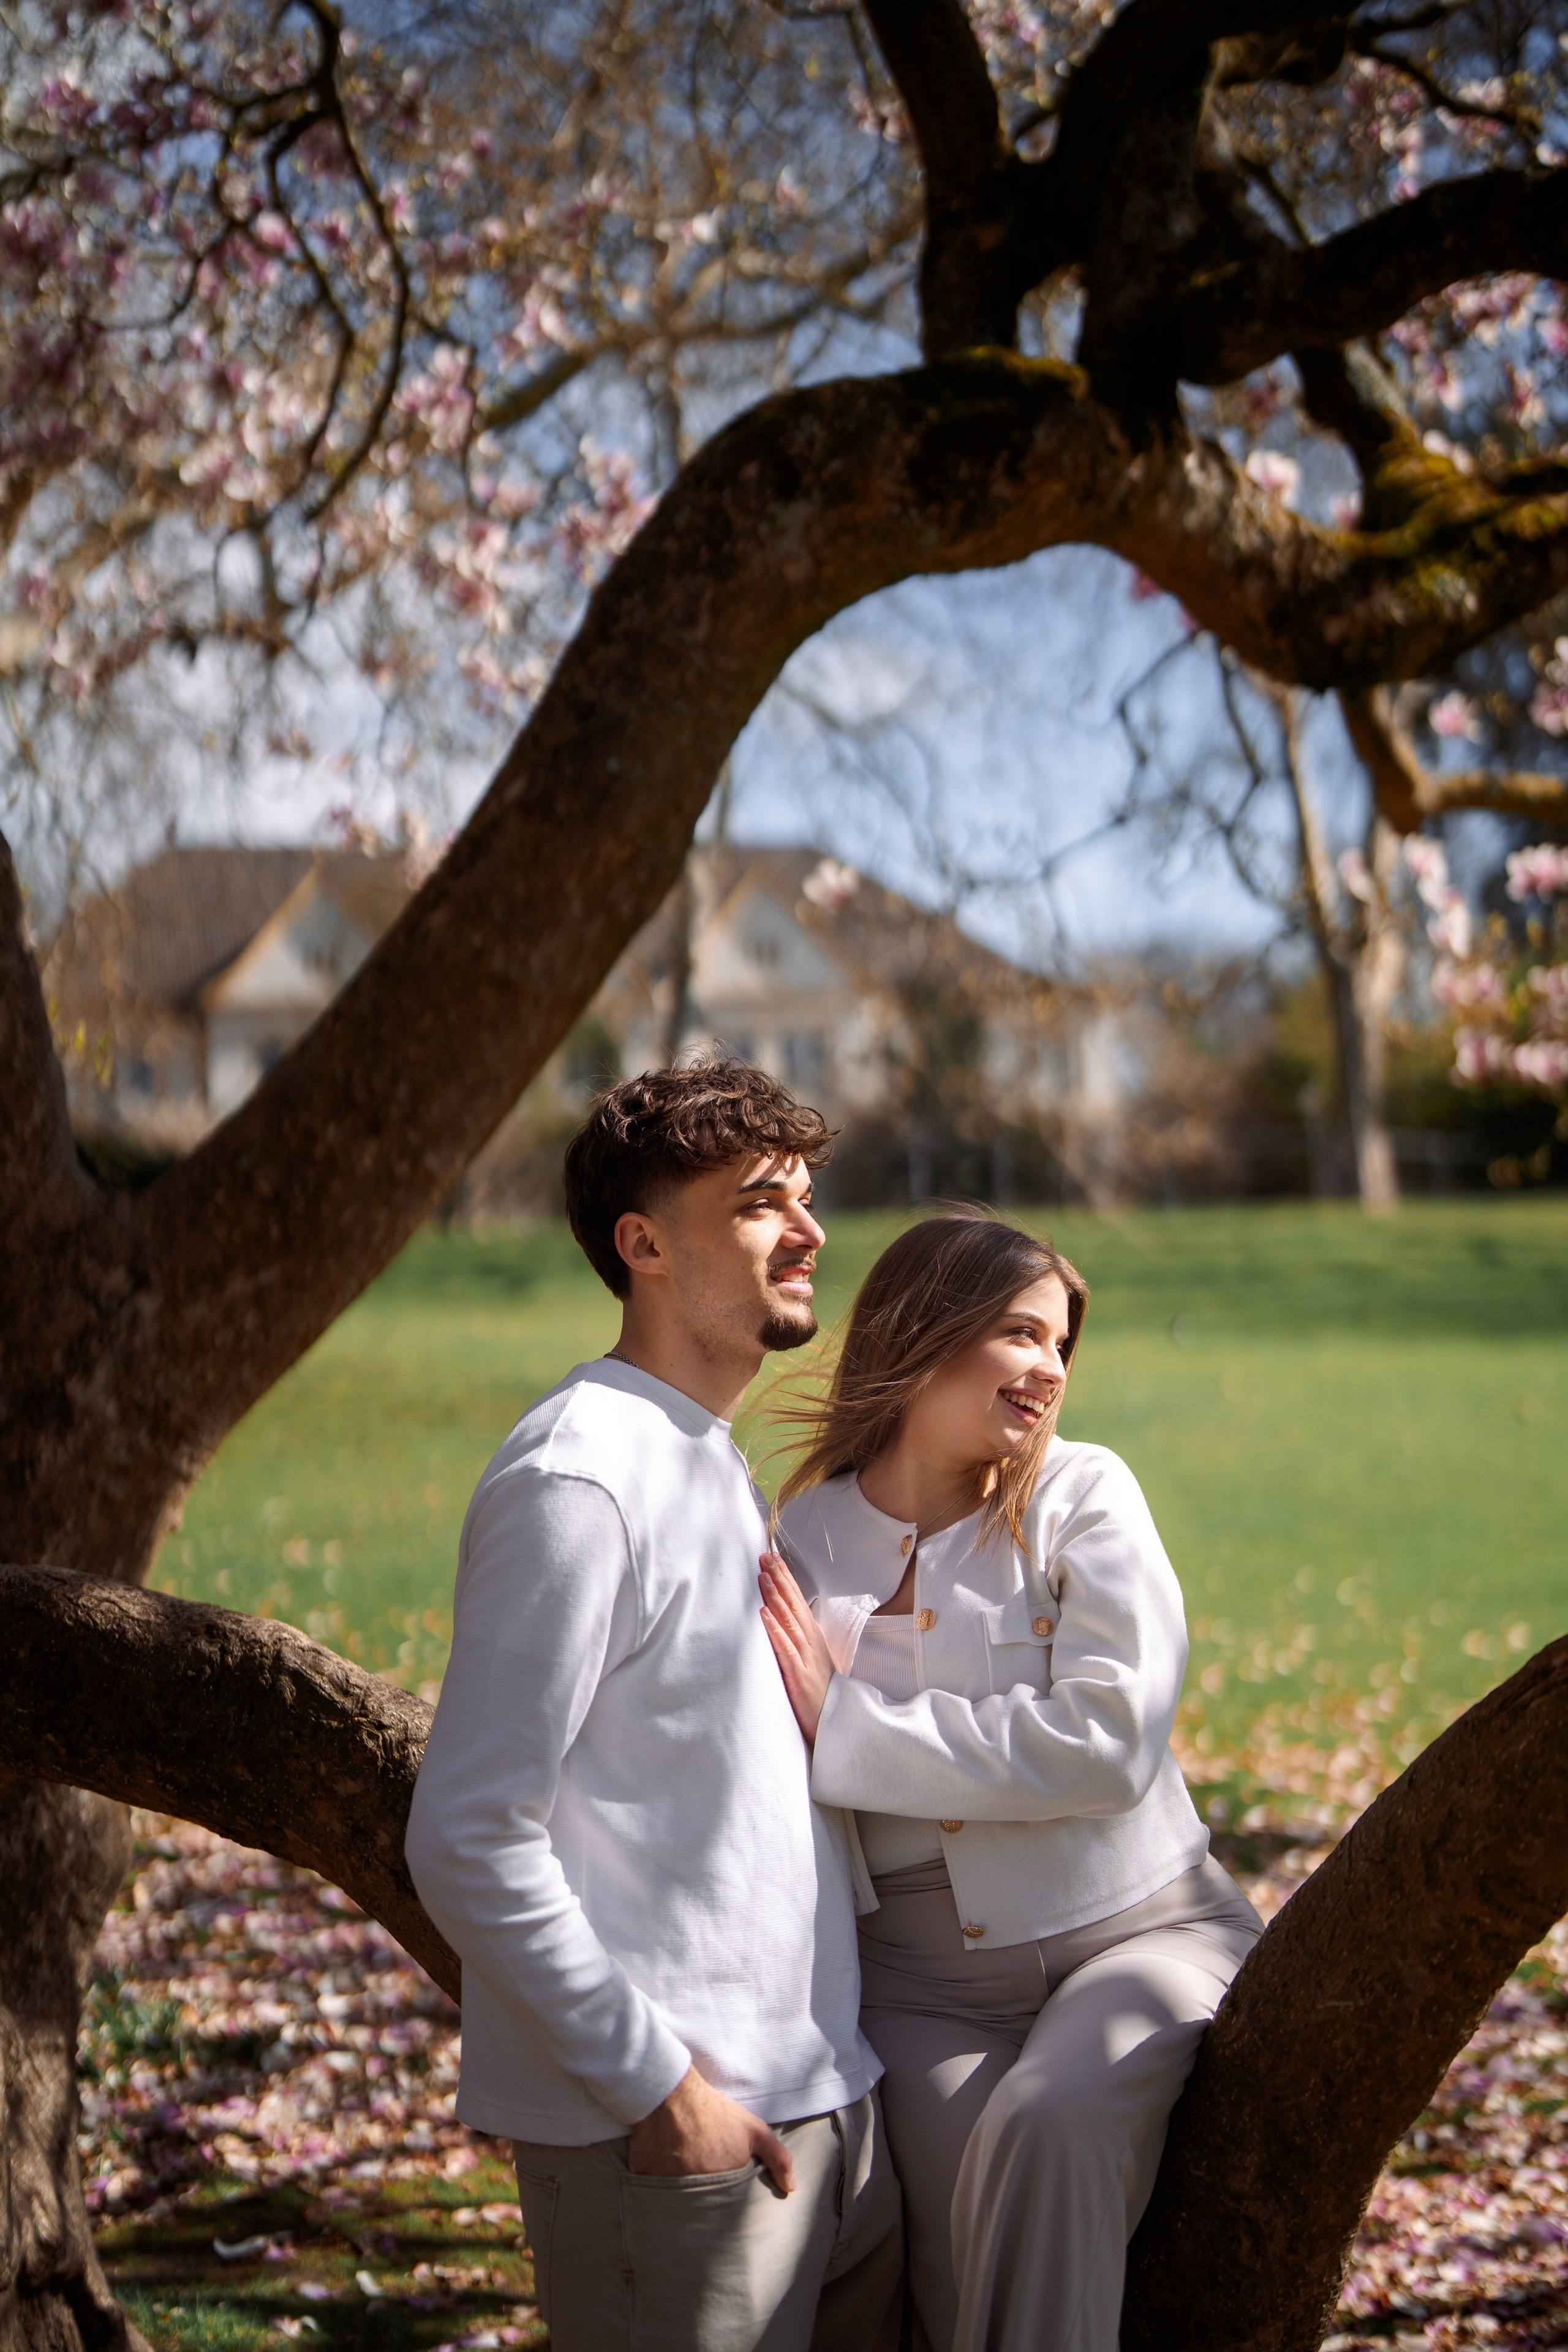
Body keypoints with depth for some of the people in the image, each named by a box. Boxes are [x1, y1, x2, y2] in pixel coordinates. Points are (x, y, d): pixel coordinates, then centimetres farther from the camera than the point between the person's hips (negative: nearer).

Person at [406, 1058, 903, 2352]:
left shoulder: (721, 1467, 15)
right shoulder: (576, 1480, -14)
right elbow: (470, 1844, -18)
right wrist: (658, 2087, -17)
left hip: (827, 2111, 9)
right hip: (676, 2147, -9)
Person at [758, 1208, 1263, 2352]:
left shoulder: (1082, 1496, 0)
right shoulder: (803, 1535, 8)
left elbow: (1111, 1742, -15)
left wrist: (845, 1730, -13)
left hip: (1131, 1927, -1)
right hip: (920, 1974, 2)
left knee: (1049, 2124, -32)